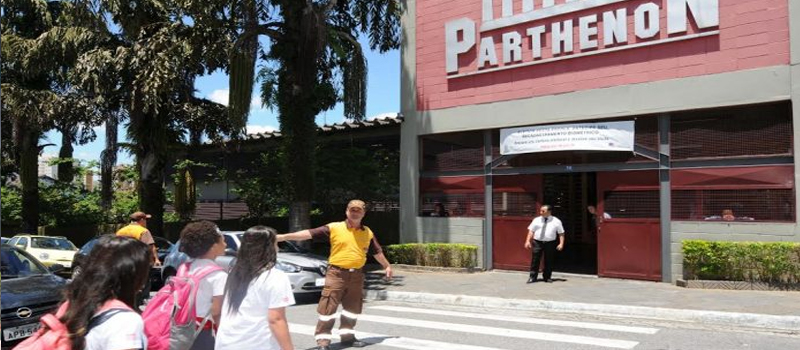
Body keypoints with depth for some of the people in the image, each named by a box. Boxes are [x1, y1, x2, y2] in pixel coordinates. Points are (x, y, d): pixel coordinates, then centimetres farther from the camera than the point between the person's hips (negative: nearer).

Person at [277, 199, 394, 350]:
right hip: (337, 273, -4)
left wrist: (387, 266, 28)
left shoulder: (367, 232, 7)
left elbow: (377, 252, 21)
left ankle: (347, 336, 28)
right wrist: (283, 236, -18)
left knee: (353, 308, 13)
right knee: (328, 307, -5)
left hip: (356, 275, 4)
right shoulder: (333, 228, -5)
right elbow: (309, 234, -11)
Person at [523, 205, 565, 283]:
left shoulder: (556, 221, 3)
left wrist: (561, 243, -8)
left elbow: (561, 233, 2)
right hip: (537, 242, 1)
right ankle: (533, 277, 8)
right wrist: (528, 241, -4)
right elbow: (531, 231, 5)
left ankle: (547, 277, 20)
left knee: (549, 261, 5)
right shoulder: (536, 220, 6)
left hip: (550, 243, -1)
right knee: (535, 260, 0)